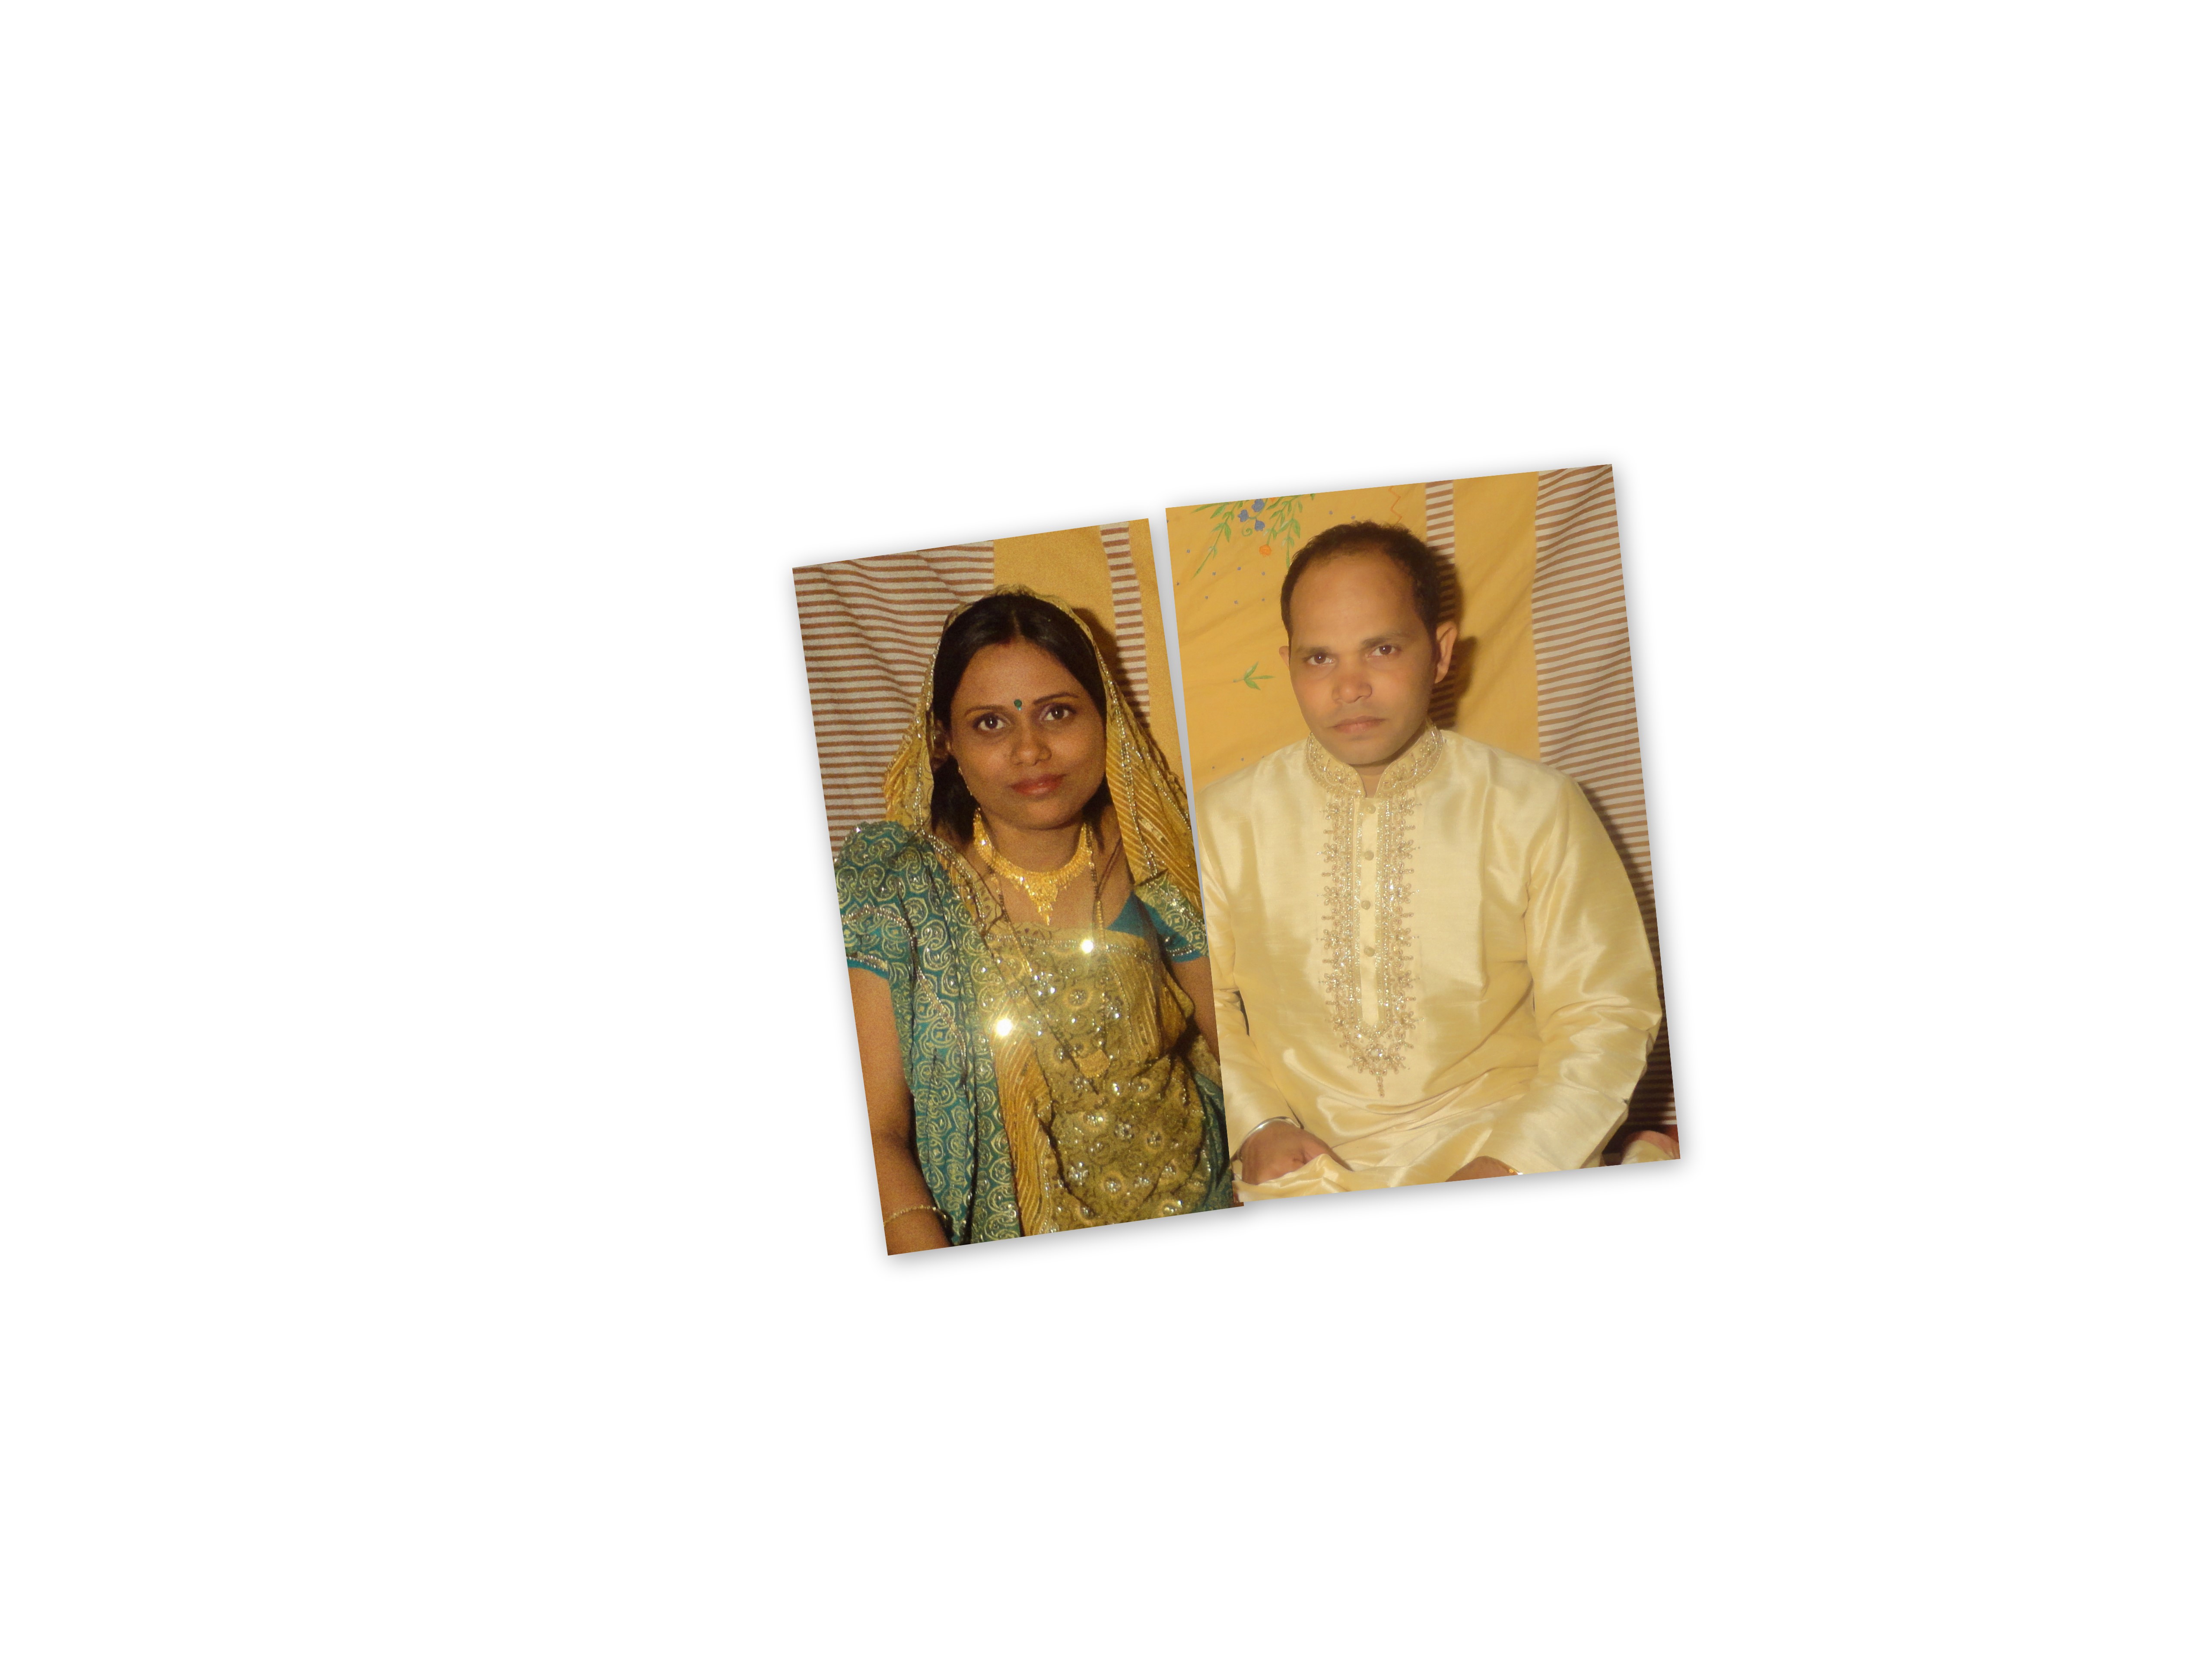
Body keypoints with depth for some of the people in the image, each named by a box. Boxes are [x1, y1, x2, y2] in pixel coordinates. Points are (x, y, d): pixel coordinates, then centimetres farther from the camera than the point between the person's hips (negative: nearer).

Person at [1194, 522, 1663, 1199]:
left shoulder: (1539, 811, -2)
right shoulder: (1222, 819, 2)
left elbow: (1605, 1013, 0)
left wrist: (1510, 1163, -11)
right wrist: (1256, 1125, -7)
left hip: (1498, 1139, -1)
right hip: (1302, 1163, 1)